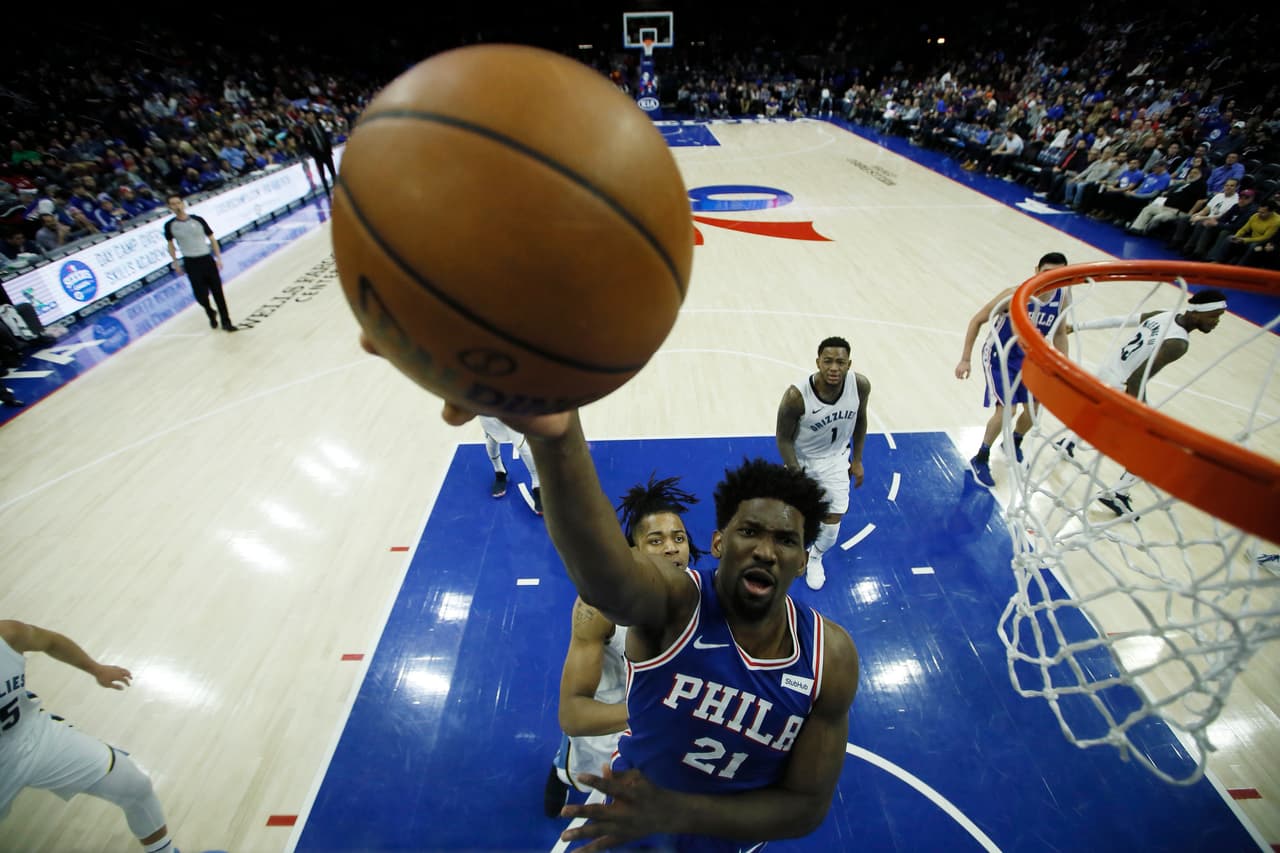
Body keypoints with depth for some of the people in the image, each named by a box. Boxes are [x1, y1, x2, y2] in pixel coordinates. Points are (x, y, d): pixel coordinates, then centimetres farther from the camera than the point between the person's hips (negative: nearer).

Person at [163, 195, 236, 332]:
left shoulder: (198, 220, -2)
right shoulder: (169, 225, 0)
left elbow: (212, 239, 4)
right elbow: (171, 244, 12)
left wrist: (218, 258, -3)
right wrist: (176, 263, 8)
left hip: (207, 260, 0)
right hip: (191, 263, 0)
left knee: (218, 292, 2)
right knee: (201, 295, -3)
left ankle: (226, 321, 13)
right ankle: (210, 313, 28)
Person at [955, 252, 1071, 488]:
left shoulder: (1063, 297, -9)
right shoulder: (1015, 295, -27)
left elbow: (1059, 333, 7)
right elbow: (977, 320, -19)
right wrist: (966, 359, -20)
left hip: (1026, 357, 6)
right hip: (999, 356, -6)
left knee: (1034, 407, 11)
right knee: (1006, 409, -16)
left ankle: (1013, 445, 41)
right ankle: (980, 460, 3)